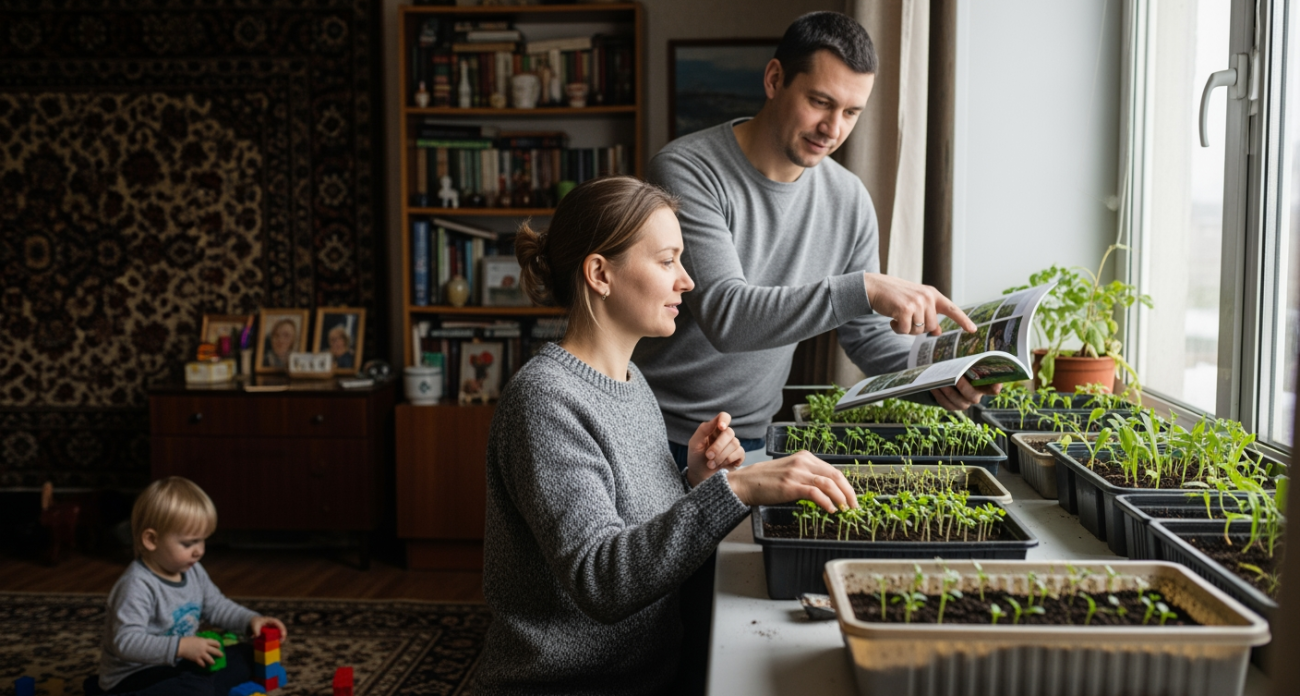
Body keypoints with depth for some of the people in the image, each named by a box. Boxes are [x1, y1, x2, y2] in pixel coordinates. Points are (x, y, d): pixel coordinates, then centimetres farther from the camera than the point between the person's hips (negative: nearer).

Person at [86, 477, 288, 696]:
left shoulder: (193, 572, 3)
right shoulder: (137, 586, -25)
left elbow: (217, 607, 17)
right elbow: (126, 642, -33)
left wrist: (250, 620, 0)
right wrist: (180, 647, -41)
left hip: (176, 667, 9)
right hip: (133, 676, -9)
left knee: (246, 656, 6)